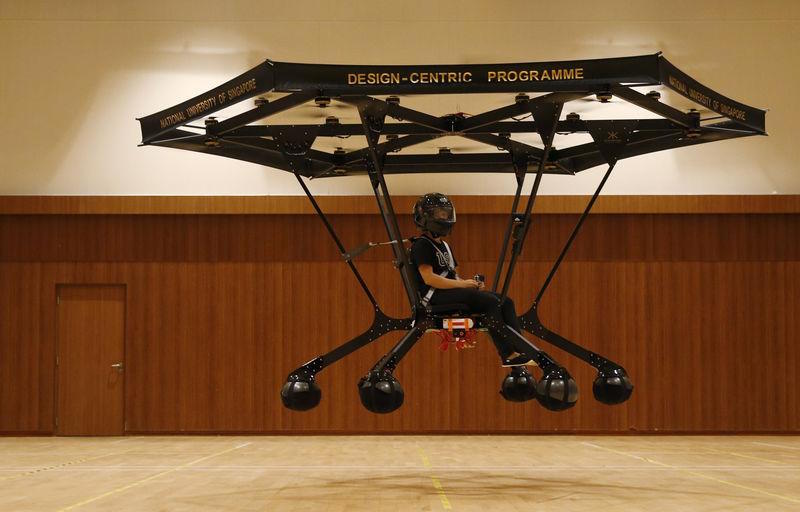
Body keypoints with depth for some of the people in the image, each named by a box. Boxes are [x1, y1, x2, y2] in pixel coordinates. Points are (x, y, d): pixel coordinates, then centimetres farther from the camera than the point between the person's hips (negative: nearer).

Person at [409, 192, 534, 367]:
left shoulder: (444, 246, 26)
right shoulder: (421, 245, -4)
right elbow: (428, 278, -15)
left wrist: (472, 284, 2)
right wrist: (462, 284, -16)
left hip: (451, 292, 9)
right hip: (435, 296, -9)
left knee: (505, 301, -8)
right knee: (490, 301, -27)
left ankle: (519, 348, -20)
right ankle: (508, 355, -29)